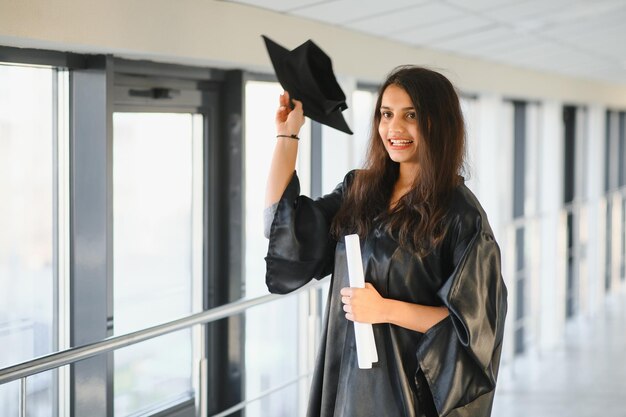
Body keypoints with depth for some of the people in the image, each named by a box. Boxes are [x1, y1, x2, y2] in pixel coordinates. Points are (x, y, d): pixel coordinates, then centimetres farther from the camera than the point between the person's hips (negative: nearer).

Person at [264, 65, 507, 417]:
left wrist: (386, 310, -21)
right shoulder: (359, 190, 5)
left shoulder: (461, 215, -12)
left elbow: (472, 321, -14)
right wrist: (288, 134, 1)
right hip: (348, 380, 6)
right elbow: (283, 229, -1)